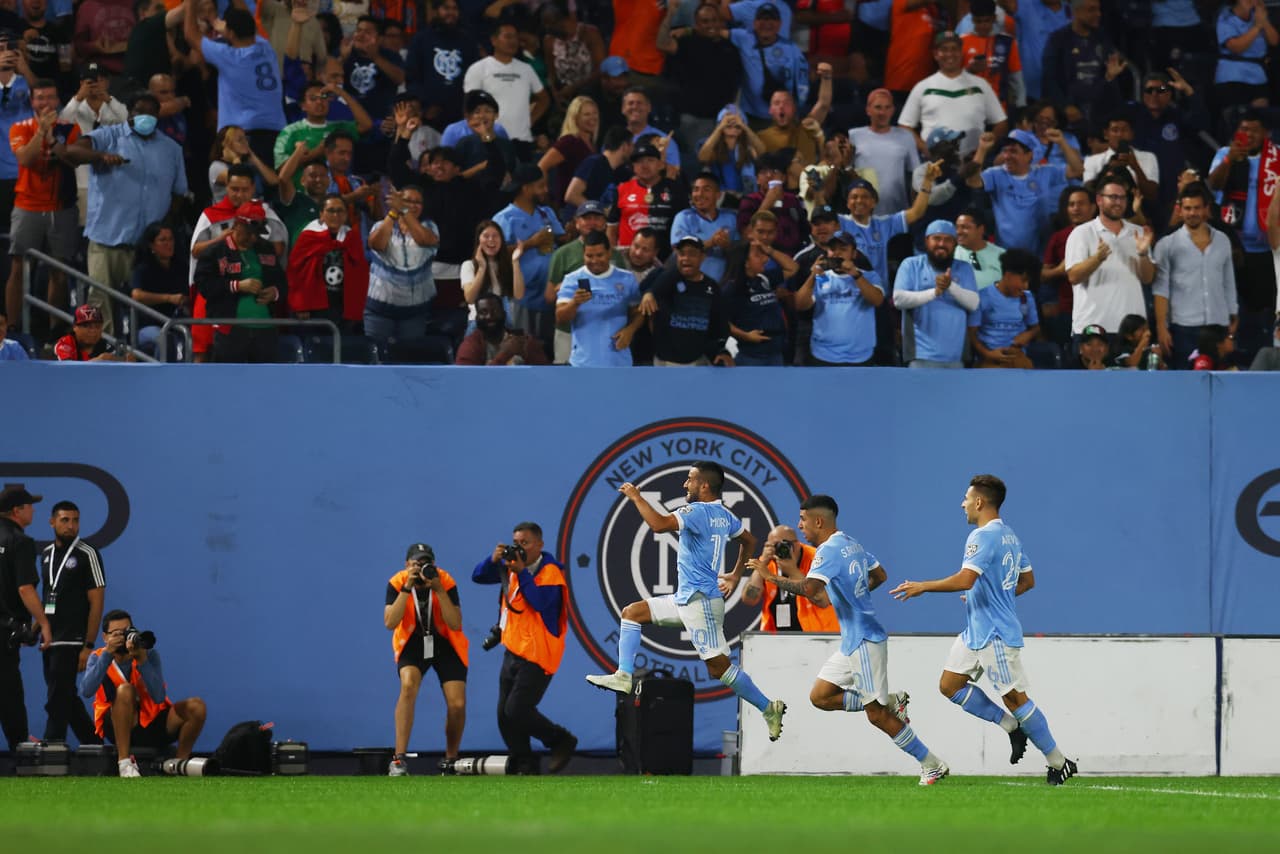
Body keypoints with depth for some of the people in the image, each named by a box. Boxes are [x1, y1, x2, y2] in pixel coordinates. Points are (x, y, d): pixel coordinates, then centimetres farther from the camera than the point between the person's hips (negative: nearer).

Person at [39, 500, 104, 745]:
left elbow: (97, 602, -9)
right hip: (50, 640, 7)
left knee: (57, 701, -10)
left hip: (72, 641, -7)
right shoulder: (46, 554, 13)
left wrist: (88, 647, -14)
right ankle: (94, 745, 25)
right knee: (67, 700, 13)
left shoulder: (86, 555, -6)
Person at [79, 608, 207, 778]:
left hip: (152, 723, 2)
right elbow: (86, 691, -25)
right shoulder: (98, 658, -4)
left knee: (196, 707, -21)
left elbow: (159, 698, -19)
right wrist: (107, 653, -26)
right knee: (125, 690, -33)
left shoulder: (149, 655, -4)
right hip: (118, 728, -2)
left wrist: (141, 660, -27)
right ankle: (124, 762, -31)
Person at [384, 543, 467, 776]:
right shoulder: (397, 583, -16)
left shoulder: (446, 582, -17)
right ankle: (399, 759, -30)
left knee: (457, 704, -12)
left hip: (446, 644, 1)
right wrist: (407, 589, -32)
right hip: (412, 643, -1)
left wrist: (438, 590, -32)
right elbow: (390, 622, -26)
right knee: (408, 685, -30)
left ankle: (450, 760, 14)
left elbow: (456, 624, -24)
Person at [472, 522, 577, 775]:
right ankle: (523, 763, 14)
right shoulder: (511, 565, 9)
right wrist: (493, 560, -8)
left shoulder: (550, 571, -11)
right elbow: (478, 577, 10)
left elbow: (540, 601, -26)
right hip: (513, 650, 8)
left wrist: (522, 571, -27)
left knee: (517, 710, -15)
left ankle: (562, 742, 4)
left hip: (538, 654, -8)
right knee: (505, 713, 4)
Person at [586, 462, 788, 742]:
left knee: (719, 666, -9)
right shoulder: (725, 516, 11)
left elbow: (659, 524, -31)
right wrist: (736, 574, 35)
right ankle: (624, 676, 5)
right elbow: (749, 540, 26)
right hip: (686, 600, 10)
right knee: (632, 612, 12)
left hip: (700, 601, -10)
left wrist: (636, 497, -18)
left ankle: (768, 708, -4)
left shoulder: (698, 512, -18)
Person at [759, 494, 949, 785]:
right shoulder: (852, 544, 12)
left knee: (877, 715, -4)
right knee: (820, 697, 10)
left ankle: (933, 766, 3)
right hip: (852, 641, 10)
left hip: (864, 640, -10)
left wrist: (773, 578, -19)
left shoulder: (829, 550, -18)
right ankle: (891, 703, 11)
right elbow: (880, 575, 24)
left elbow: (809, 588, -32)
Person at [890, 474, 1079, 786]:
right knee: (949, 685, 9)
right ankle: (1012, 727, 13)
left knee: (1015, 697, -4)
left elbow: (965, 580, -29)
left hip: (995, 634, -10)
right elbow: (1027, 582, 20)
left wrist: (922, 587, -19)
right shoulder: (1010, 536, 13)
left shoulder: (983, 537, -18)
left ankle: (1059, 763, 3)